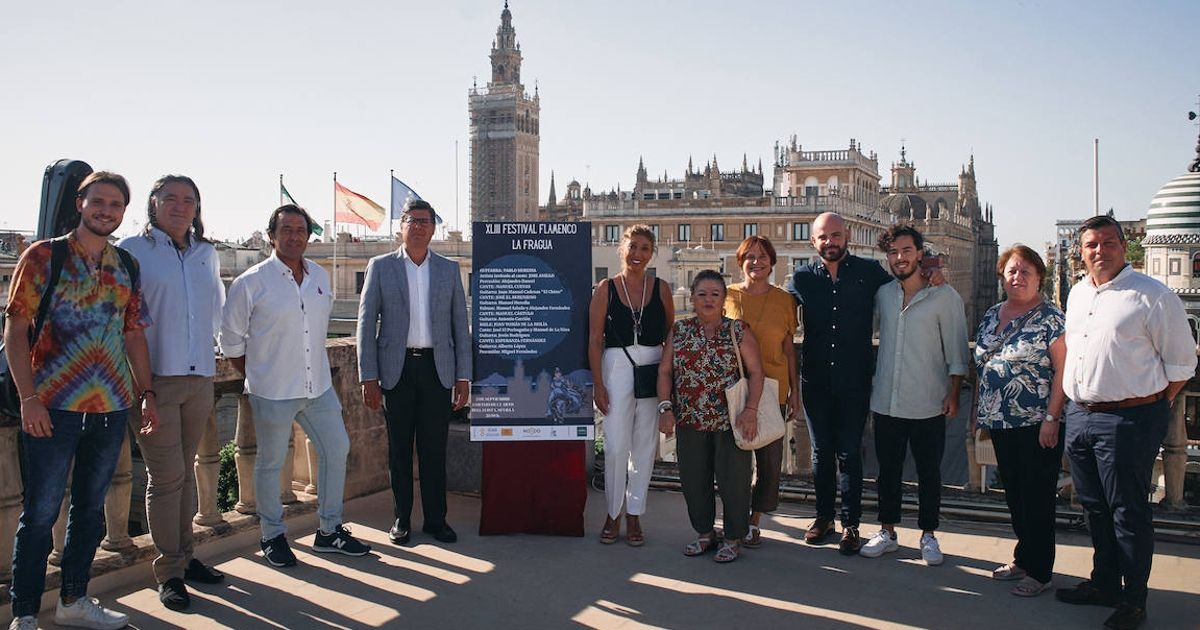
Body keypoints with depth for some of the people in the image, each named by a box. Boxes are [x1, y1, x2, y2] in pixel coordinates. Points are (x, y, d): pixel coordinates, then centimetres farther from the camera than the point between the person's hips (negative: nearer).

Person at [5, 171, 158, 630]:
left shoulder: (126, 266, 10)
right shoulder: (42, 257, -3)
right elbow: (15, 330, -6)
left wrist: (147, 393, 10)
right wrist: (28, 399, -13)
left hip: (112, 406, 5)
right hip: (53, 407, -5)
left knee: (91, 508, 13)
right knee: (40, 513, 1)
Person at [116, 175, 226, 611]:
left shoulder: (206, 253, 14)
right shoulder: (131, 251, -1)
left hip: (199, 377, 5)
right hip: (154, 377, -5)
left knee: (185, 470, 13)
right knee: (166, 474, -4)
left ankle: (184, 555, 23)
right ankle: (169, 572, 6)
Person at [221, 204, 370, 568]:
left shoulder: (320, 277, 7)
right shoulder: (252, 282, -9)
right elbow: (231, 341, -2)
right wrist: (258, 376, 1)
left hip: (318, 387, 6)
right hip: (272, 392, -5)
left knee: (336, 450, 8)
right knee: (270, 463, 6)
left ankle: (329, 531, 23)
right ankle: (273, 537, 22)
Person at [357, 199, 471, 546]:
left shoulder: (449, 269, 9)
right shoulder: (380, 267, 4)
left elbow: (460, 324, 8)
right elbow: (366, 323, 2)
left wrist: (463, 376, 3)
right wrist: (368, 377, -5)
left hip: (438, 368, 1)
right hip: (397, 369, -1)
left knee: (434, 448, 4)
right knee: (399, 448, 6)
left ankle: (435, 519, 15)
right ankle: (401, 519, 18)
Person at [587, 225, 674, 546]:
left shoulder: (660, 289, 7)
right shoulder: (606, 288, 2)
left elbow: (670, 336, 10)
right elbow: (595, 339, 0)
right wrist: (598, 384, -6)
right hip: (616, 367, -2)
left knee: (644, 446, 6)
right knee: (616, 445, -5)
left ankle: (633, 516, 17)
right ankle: (613, 514, 12)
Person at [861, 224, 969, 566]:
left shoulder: (945, 296, -4)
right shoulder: (882, 294, 6)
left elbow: (956, 351, -2)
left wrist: (953, 394, -7)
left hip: (928, 406, -3)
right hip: (887, 402, 3)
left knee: (929, 473, 8)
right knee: (888, 470, 11)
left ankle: (928, 535, 22)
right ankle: (887, 532, 24)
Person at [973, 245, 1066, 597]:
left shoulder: (1050, 318, -8)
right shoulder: (991, 316, 12)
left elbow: (1063, 370, -12)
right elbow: (981, 367, 17)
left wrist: (1052, 417, -18)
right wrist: (979, 411, 15)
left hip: (1037, 424, -6)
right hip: (1001, 423, 7)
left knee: (1037, 498, 1)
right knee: (1013, 494, 14)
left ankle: (1039, 571, 12)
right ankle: (1023, 558, 28)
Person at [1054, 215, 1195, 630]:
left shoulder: (1152, 296, -8)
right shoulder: (1077, 293, 12)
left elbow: (1182, 362, -4)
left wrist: (1155, 405, -3)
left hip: (1127, 420, -7)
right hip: (1079, 416, 7)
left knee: (1129, 514, 1)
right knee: (1095, 508, 17)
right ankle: (1104, 584, 32)